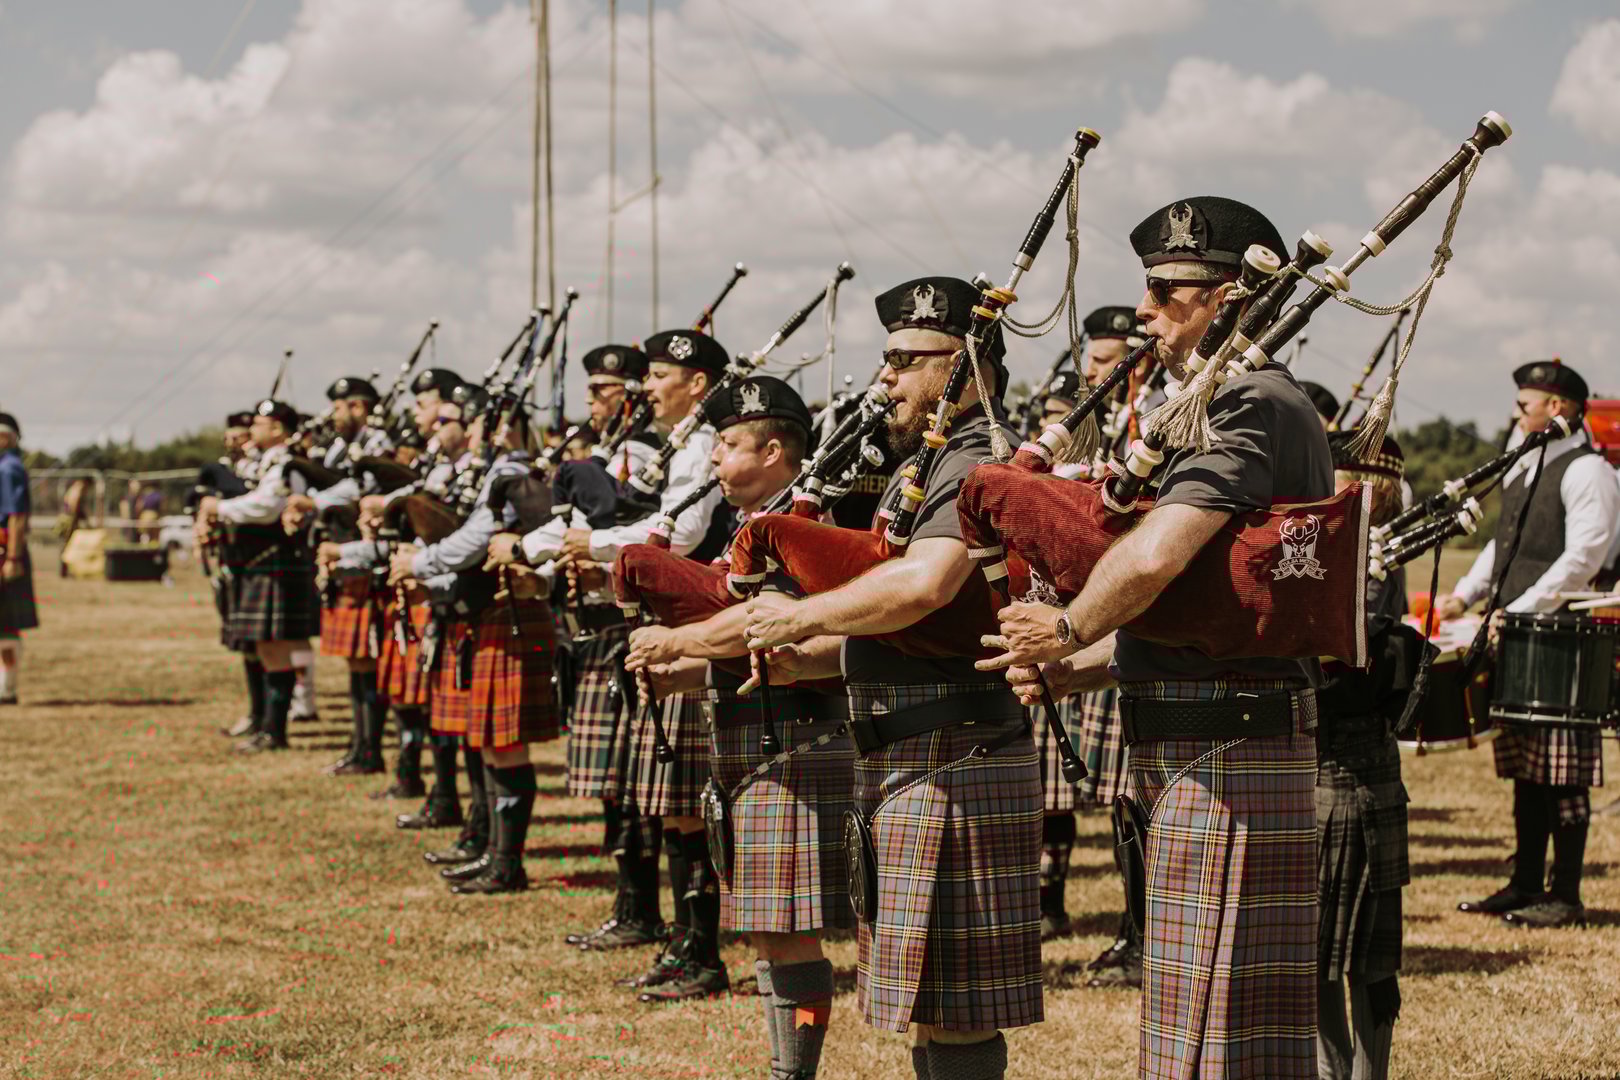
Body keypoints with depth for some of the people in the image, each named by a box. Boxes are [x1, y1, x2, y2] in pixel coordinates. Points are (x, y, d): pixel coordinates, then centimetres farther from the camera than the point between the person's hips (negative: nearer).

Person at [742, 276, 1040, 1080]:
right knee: (928, 1008, 16)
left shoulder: (979, 468, -14)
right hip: (903, 771, 10)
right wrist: (806, 657, 5)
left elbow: (924, 584, -33)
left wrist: (803, 617, -19)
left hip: (954, 772, -10)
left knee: (953, 1014, -5)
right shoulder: (923, 469, 18)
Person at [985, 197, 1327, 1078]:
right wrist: (1065, 670, 6)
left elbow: (1153, 559, -29)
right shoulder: (1225, 406, 19)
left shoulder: (1253, 408, -15)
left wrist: (1068, 630, -10)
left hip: (1224, 763, -11)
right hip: (1204, 751, 11)